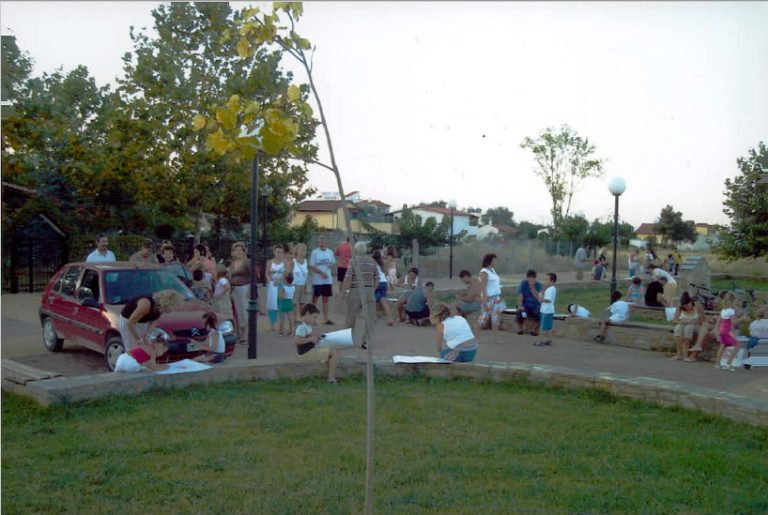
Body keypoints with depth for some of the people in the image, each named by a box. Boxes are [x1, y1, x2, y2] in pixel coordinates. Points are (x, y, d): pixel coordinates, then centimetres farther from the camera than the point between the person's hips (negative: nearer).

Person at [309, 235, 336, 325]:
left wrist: (331, 265, -8)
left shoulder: (330, 252, 7)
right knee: (315, 299, 2)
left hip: (328, 280, 5)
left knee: (326, 299, 10)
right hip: (317, 280, -4)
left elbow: (333, 262, 16)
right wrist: (321, 272, -19)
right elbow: (311, 267, -9)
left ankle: (326, 319, 15)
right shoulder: (314, 252, -7)